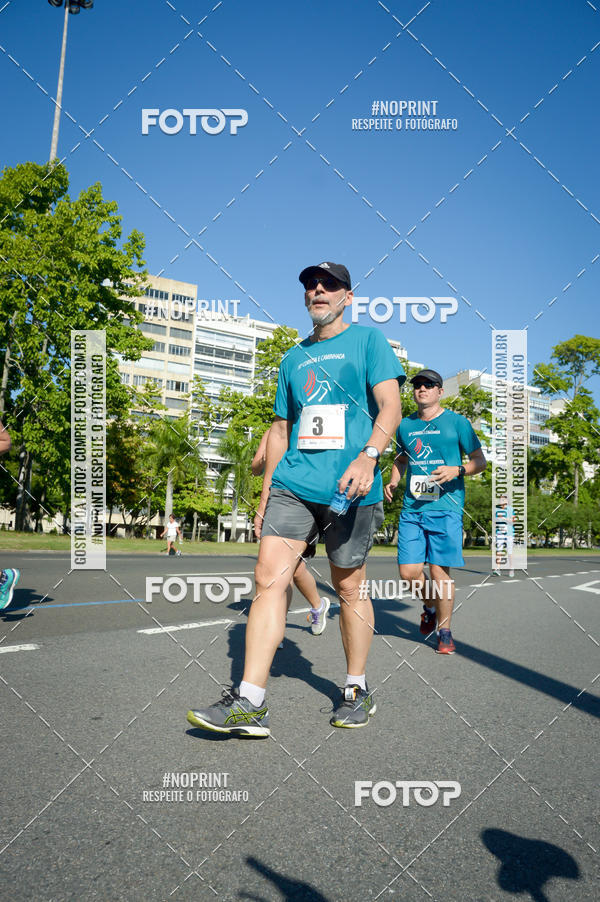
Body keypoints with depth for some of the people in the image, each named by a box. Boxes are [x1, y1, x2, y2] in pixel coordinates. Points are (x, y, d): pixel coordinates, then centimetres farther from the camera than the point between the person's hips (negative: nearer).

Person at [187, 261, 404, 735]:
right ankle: (250, 701, -7)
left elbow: (391, 406, -6)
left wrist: (368, 455, -24)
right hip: (292, 483, 4)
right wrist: (266, 493, 17)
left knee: (349, 588, 5)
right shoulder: (293, 358, 21)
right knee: (270, 576, -9)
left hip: (350, 488, -4)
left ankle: (357, 691, 23)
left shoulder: (368, 340, 6)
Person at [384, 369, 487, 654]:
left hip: (445, 507, -4)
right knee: (408, 572, 0)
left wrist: (457, 470, -15)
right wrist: (393, 481, 10)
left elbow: (480, 461, 4)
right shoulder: (405, 425, 13)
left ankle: (444, 631, 15)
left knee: (440, 572, -4)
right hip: (411, 509, 4)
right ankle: (430, 606, 31)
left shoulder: (456, 422, 2)